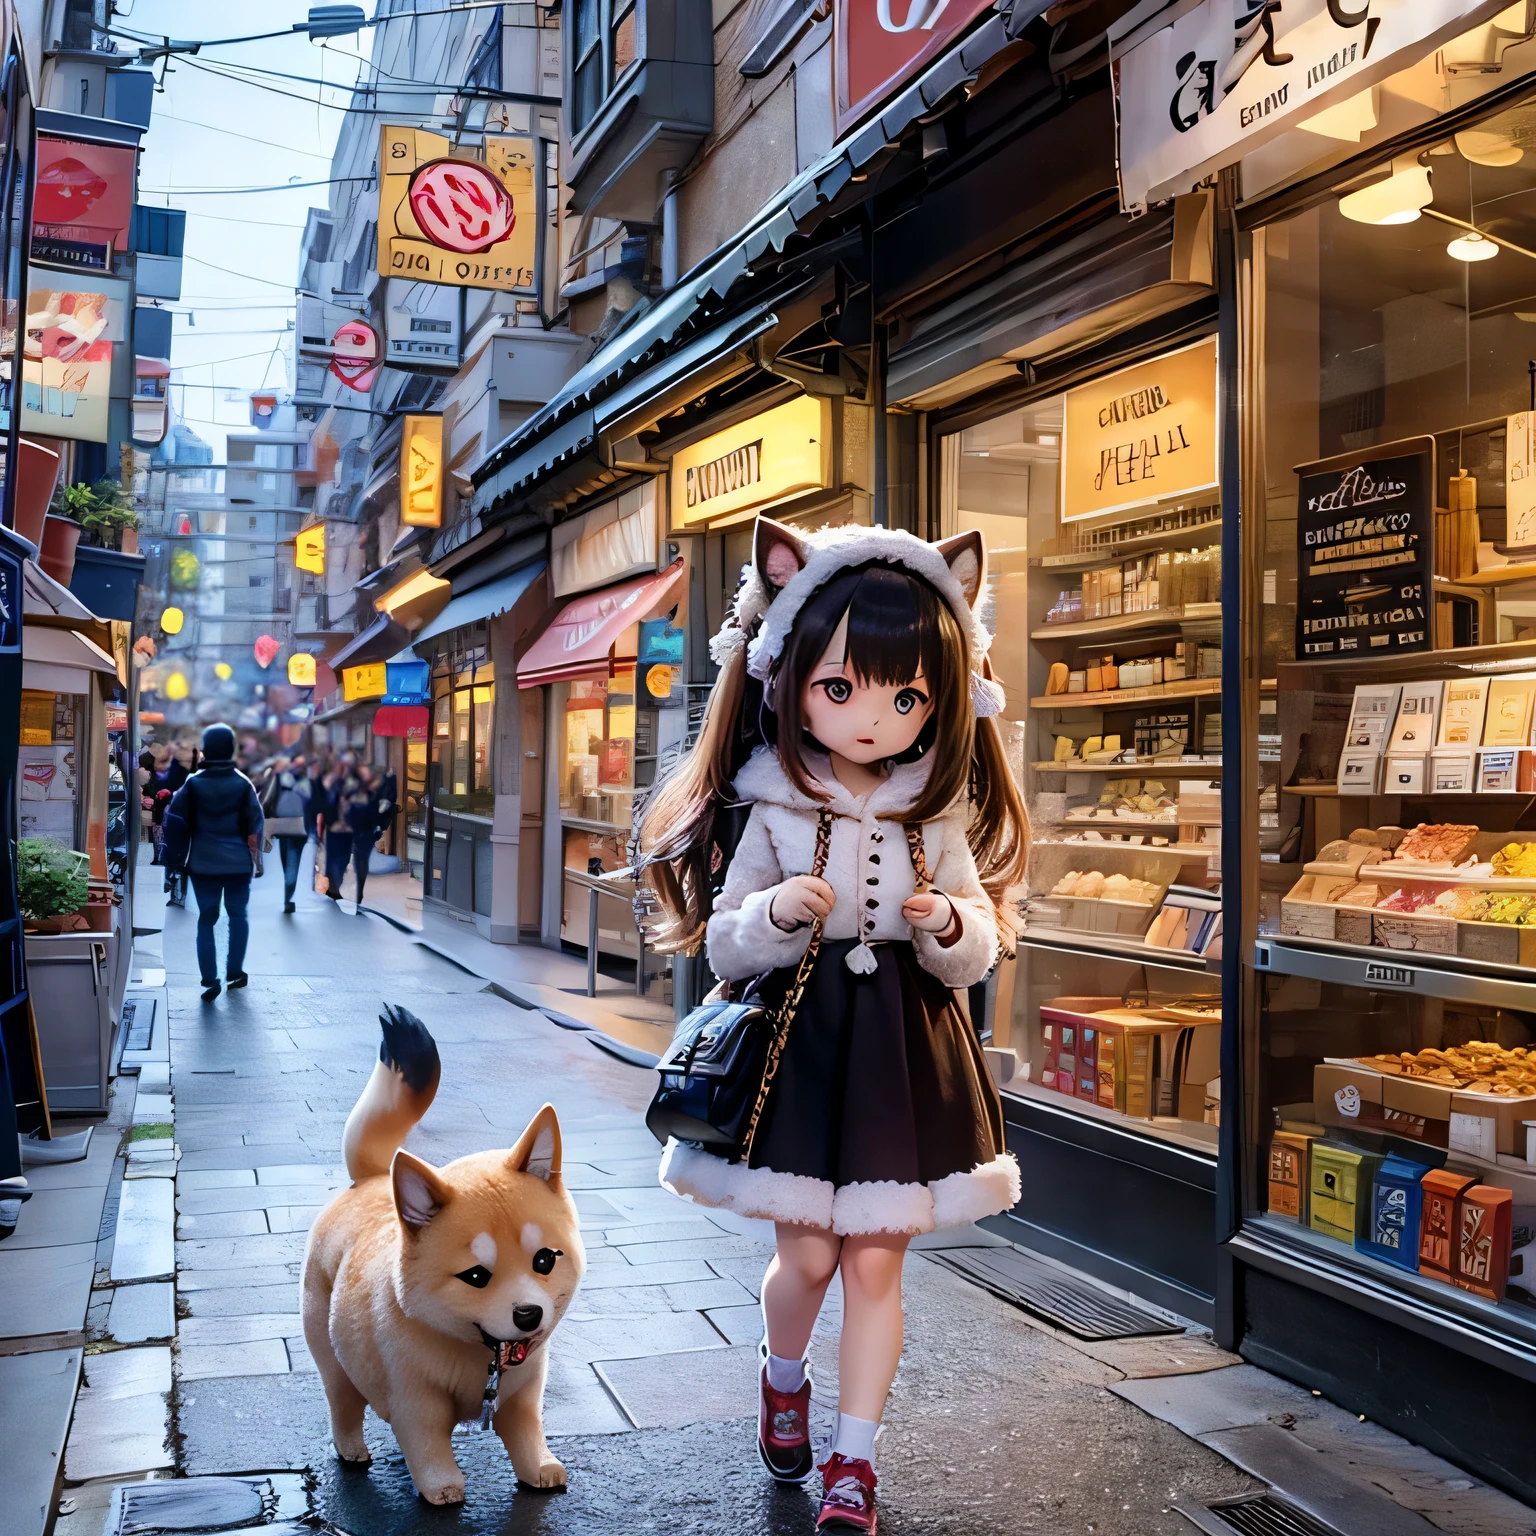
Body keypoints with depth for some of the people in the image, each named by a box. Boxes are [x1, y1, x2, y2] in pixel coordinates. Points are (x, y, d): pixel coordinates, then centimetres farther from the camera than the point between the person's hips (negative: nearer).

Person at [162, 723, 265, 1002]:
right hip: (238, 863, 0)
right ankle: (235, 972, 18)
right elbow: (256, 824, -4)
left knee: (206, 920, 7)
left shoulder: (193, 784, -2)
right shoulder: (243, 784, -4)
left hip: (203, 863, 0)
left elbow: (174, 821, -3)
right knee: (238, 915, 17)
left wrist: (176, 859, 5)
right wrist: (256, 859, 6)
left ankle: (210, 980, -2)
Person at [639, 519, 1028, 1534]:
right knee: (807, 1254, 6)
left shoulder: (937, 822, -2)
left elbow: (977, 957, 3)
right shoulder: (778, 817, -5)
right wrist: (777, 914, -22)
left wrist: (950, 927, -19)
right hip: (799, 1051, -1)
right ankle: (784, 1377, 40)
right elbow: (723, 947, -2)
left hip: (905, 1058, 1)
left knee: (876, 1261, 5)